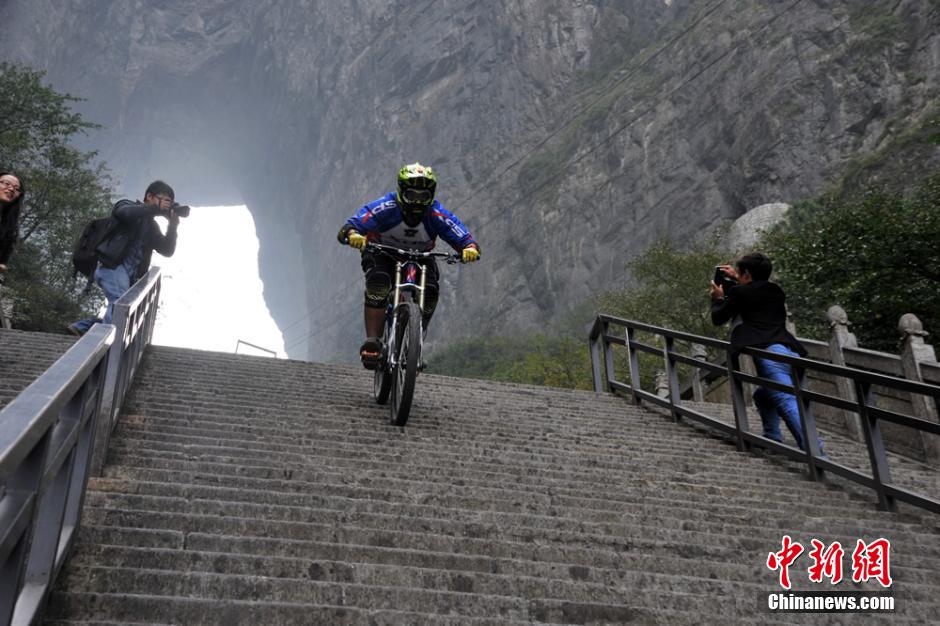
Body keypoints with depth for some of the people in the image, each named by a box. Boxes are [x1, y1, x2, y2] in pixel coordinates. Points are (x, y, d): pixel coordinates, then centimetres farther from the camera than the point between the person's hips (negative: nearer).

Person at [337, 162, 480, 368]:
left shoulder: (437, 216, -27)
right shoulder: (384, 208, -32)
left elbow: (463, 238, -29)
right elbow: (347, 228, -37)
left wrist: (470, 249, -53)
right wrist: (353, 236, -61)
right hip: (382, 254, -1)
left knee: (430, 292, -24)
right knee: (378, 284, -33)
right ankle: (372, 341, -25)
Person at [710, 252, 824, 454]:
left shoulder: (740, 292, 7)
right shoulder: (776, 290, 25)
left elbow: (718, 318, 21)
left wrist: (718, 298, 40)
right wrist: (736, 279, 58)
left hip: (770, 354, -8)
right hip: (792, 352, 8)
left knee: (788, 403, -20)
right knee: (763, 396, 29)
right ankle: (772, 440, 24)